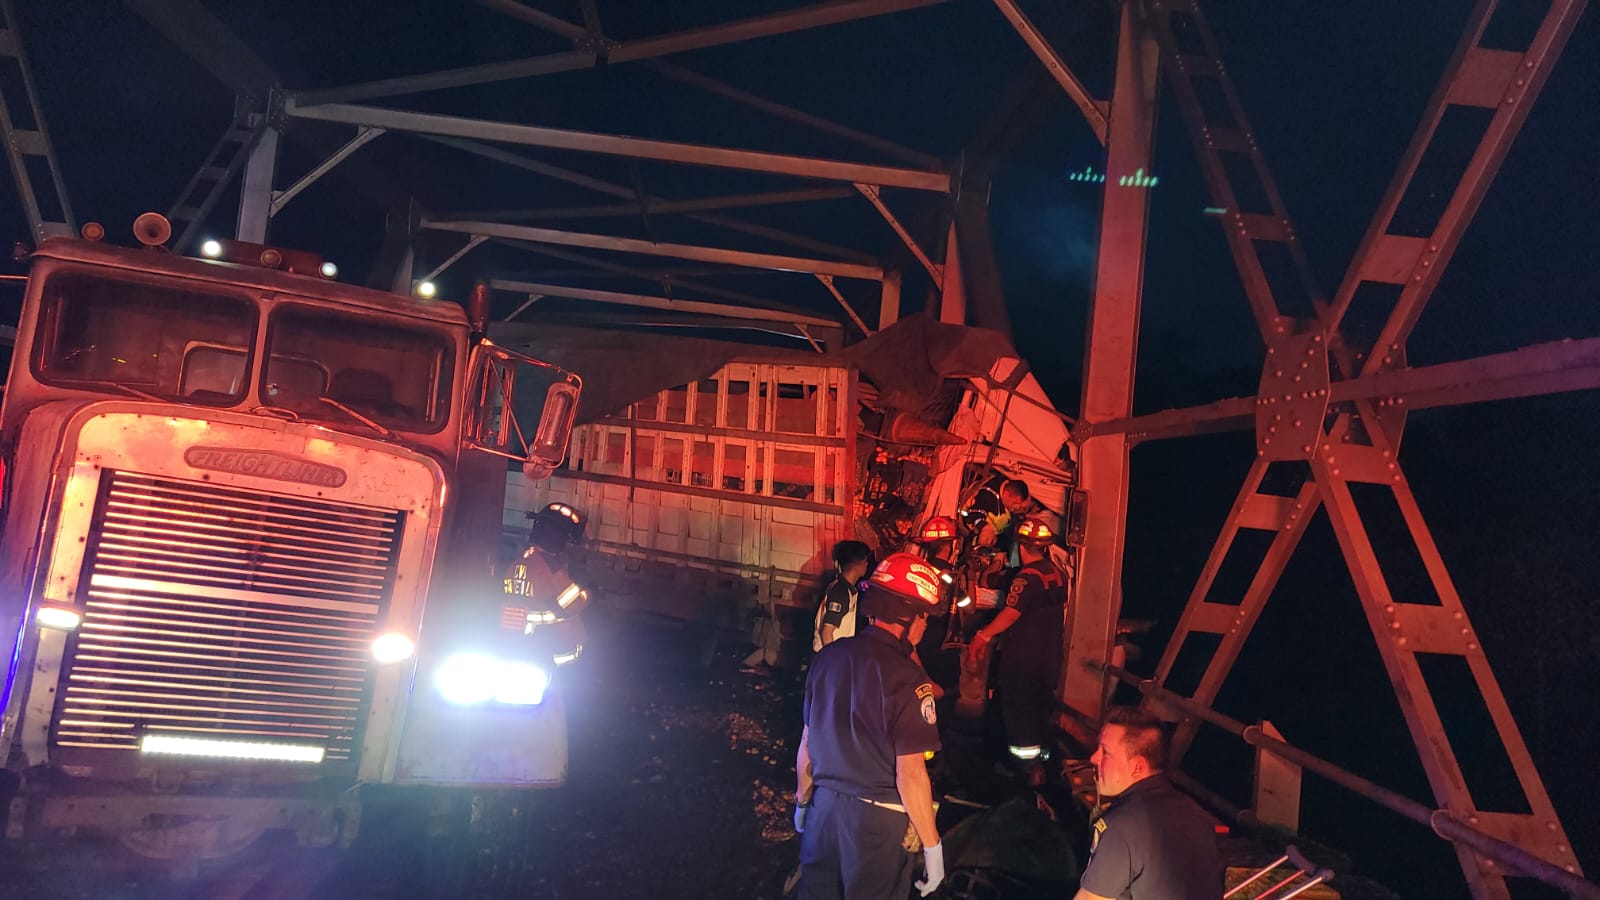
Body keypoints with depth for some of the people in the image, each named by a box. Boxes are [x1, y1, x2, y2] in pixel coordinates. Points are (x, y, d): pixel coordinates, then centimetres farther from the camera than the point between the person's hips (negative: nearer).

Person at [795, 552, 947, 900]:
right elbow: (911, 774, -20)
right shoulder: (908, 678, -20)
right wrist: (932, 846, -11)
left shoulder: (828, 656, -1)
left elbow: (807, 741, 7)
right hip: (877, 816, -5)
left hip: (823, 803, 5)